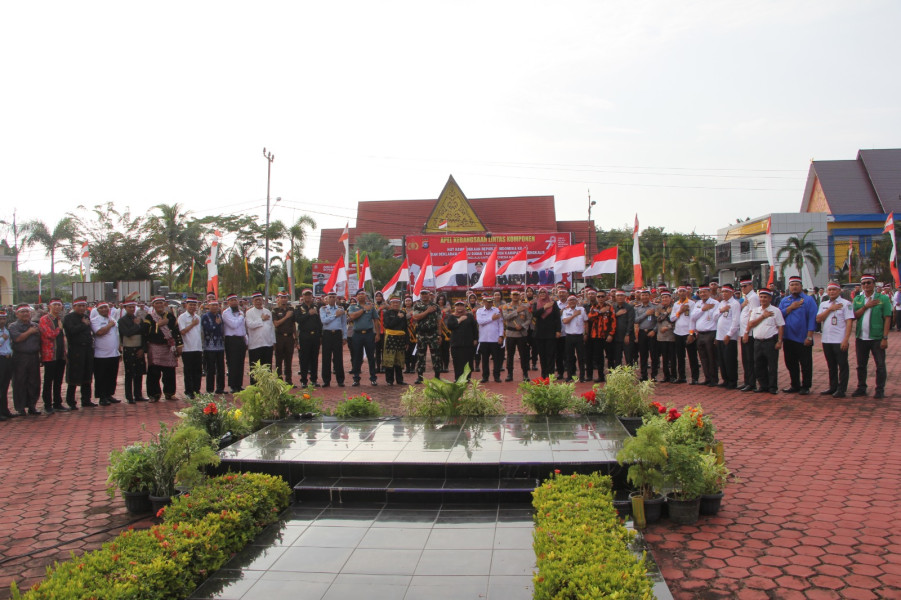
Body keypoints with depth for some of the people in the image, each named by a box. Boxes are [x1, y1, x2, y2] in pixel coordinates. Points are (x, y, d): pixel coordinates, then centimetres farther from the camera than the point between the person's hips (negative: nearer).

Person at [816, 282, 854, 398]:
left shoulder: (845, 304, -4)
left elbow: (849, 322, -10)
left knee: (842, 365, 0)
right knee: (831, 365, 14)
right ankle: (833, 387, 23)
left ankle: (841, 389, 6)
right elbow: (818, 319, 1)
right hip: (826, 340, 5)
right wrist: (830, 309, -8)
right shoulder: (823, 304, 13)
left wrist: (846, 339, -17)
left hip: (840, 340, -5)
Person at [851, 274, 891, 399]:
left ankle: (880, 390, 11)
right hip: (861, 338, 4)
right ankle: (861, 388, 22)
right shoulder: (857, 299, 9)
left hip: (877, 338, -4)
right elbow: (855, 315, -1)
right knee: (861, 365, 11)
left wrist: (885, 338, -12)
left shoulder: (883, 298, -3)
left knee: (880, 365, 2)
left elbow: (887, 319, -7)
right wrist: (866, 306, -14)